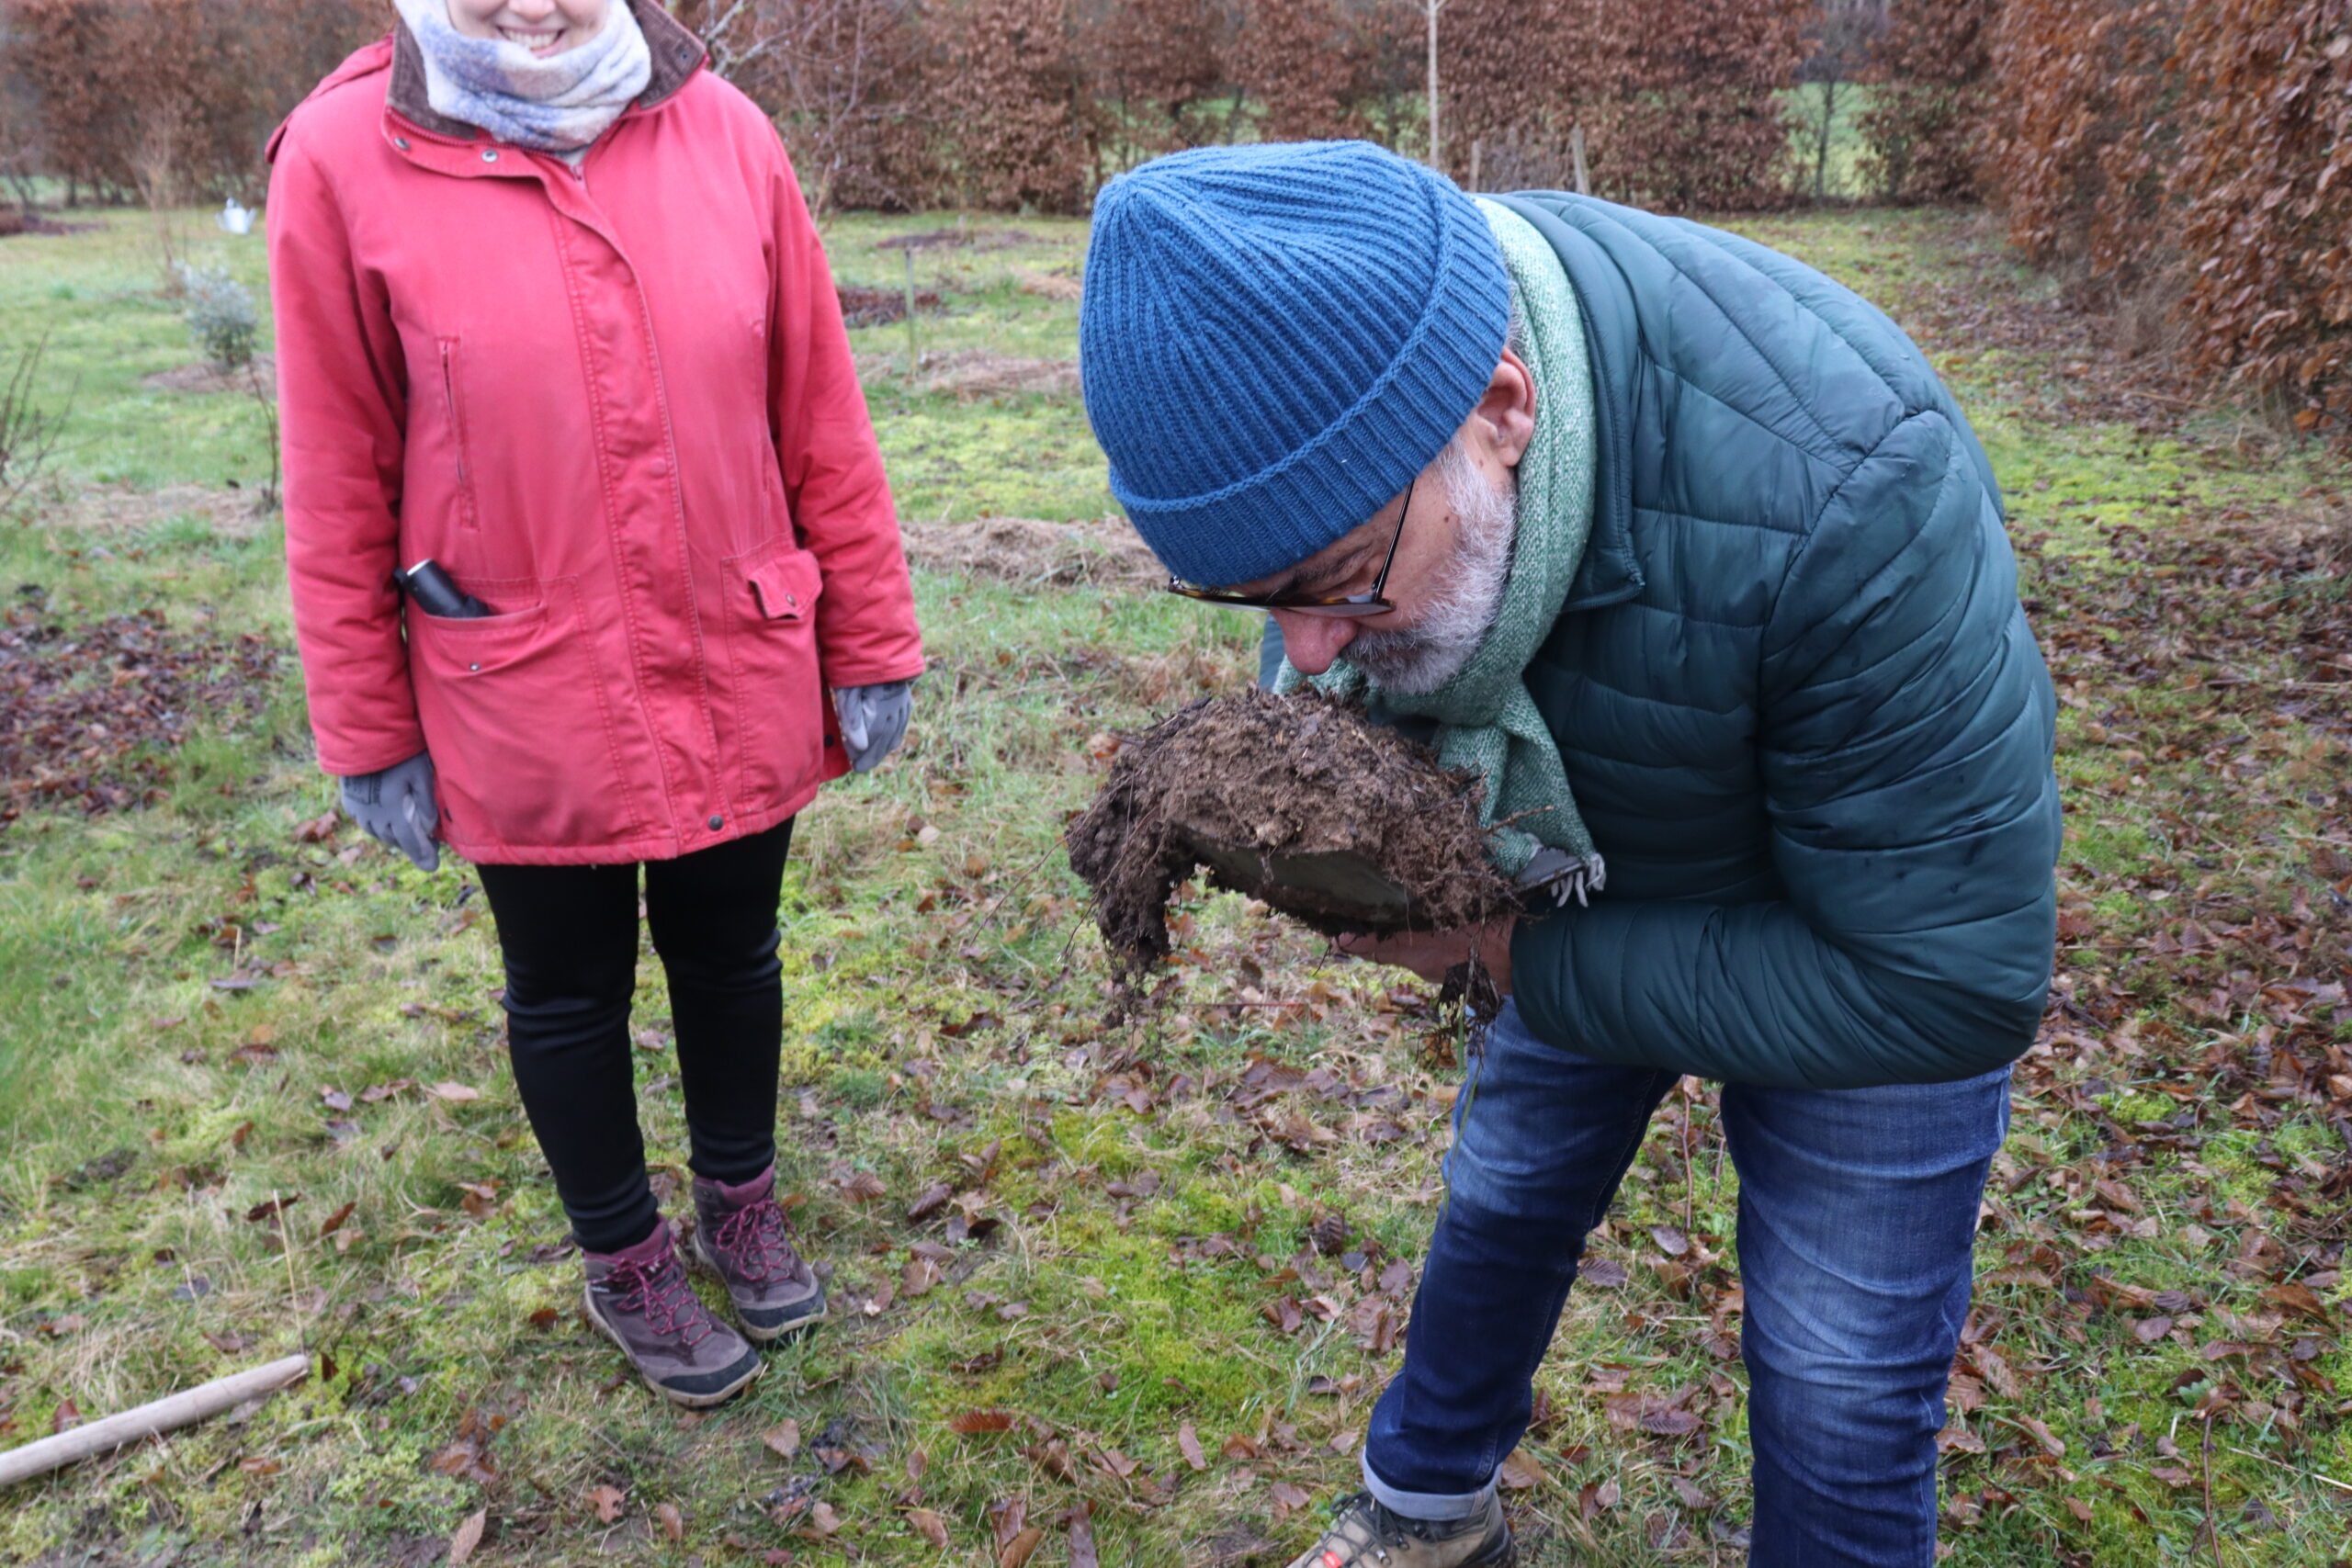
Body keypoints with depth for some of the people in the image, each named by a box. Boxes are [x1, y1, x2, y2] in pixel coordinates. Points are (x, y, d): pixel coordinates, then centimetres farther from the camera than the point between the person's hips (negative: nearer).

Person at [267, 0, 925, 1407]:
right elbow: (338, 484, -5)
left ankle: (741, 1199, 46)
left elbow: (822, 420, -1)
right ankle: (626, 1261, 41)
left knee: (731, 958, 19)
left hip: (744, 690, 2)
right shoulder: (346, 158, -9)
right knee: (570, 991, 16)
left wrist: (871, 647, 1)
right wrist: (370, 735, -2)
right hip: (524, 714, -1)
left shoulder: (723, 134, -4)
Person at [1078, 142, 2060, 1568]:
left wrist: (1524, 965, -30)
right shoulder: (1313, 384, -26)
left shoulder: (1839, 493, -44)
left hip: (1872, 923, -4)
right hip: (1597, 891, 5)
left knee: (1841, 1388, 4)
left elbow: (1955, 983, -35)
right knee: (1502, 1202, 21)